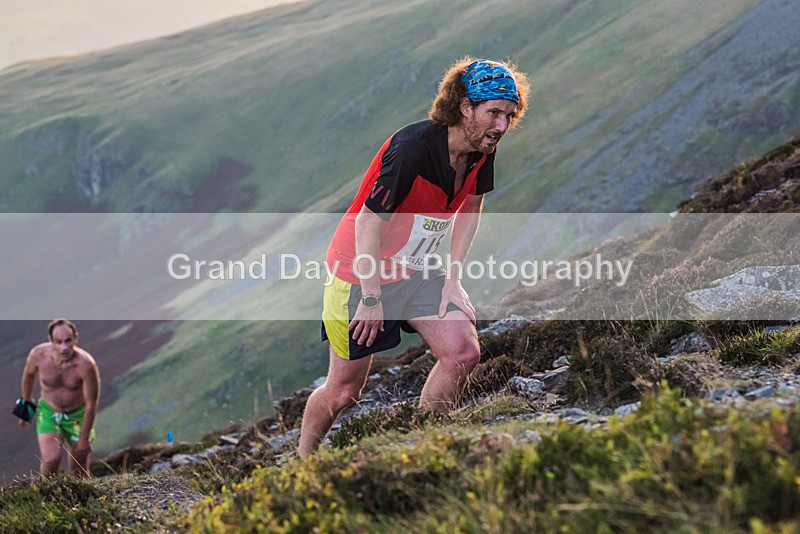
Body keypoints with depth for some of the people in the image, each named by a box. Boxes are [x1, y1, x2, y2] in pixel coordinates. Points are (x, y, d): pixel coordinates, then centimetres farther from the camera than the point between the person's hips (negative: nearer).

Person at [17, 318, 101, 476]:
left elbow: (91, 403, -19)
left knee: (78, 472, 6)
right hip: (48, 411, 1)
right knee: (51, 460, -18)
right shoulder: (39, 354, -23)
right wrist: (26, 404, 16)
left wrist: (84, 438, -11)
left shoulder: (86, 365, -30)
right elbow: (28, 374, 3)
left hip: (78, 415, -1)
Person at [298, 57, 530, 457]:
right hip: (363, 272, -6)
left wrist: (453, 280, 3)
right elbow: (367, 222, -25)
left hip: (417, 270, 6)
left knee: (464, 352, -15)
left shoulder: (483, 149, -7)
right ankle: (302, 462, 29)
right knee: (344, 391, 2)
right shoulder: (413, 147, -29)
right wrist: (372, 299, -21)